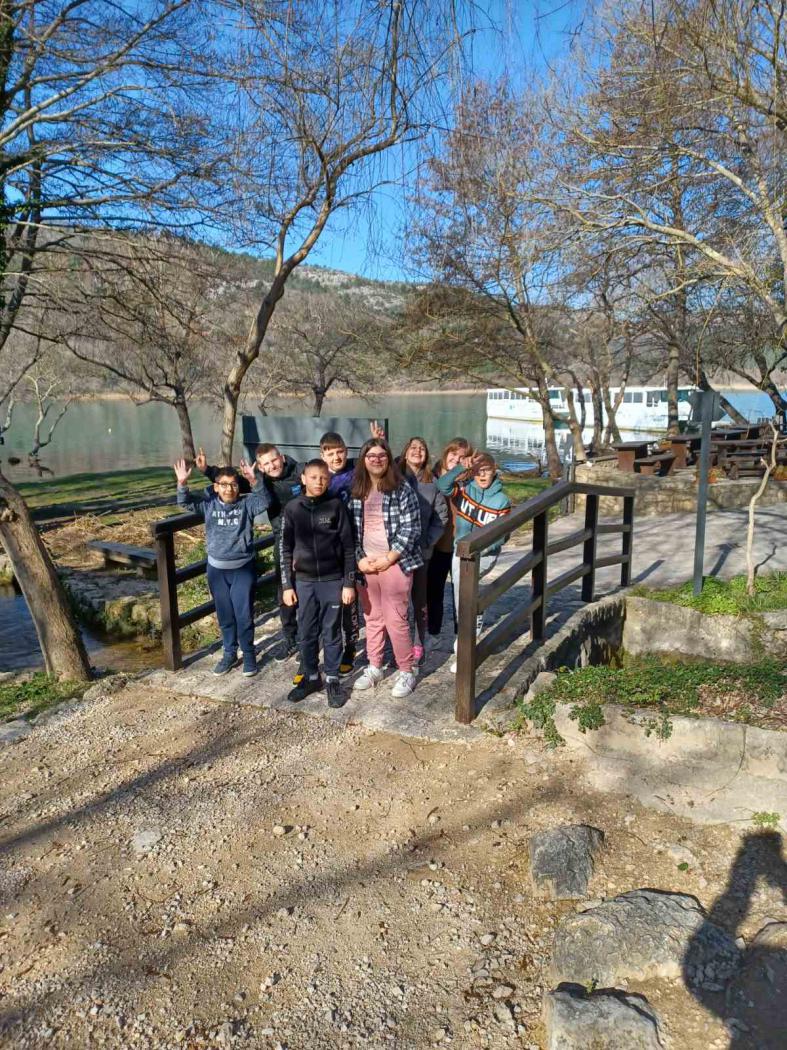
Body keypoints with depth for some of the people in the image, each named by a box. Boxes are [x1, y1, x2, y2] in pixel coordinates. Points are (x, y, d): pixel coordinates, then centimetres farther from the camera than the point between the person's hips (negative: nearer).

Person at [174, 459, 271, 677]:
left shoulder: (247, 504, -6)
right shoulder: (209, 505, 2)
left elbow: (265, 500, -20)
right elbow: (185, 503, -2)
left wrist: (256, 480, -35)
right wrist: (182, 484, -20)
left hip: (243, 568, -3)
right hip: (217, 569, 3)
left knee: (244, 615, 2)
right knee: (224, 615, 14)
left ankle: (249, 654, 20)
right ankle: (229, 653, 30)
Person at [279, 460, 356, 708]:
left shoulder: (336, 506, -5)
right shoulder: (292, 508, -1)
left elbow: (348, 547, -3)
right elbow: (285, 549, 3)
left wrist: (349, 583, -5)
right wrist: (287, 585, 0)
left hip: (333, 581, -2)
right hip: (304, 581, 2)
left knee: (331, 633, 9)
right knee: (306, 634, 12)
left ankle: (332, 680, 23)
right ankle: (311, 677, 29)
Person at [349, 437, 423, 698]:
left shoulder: (402, 489, -7)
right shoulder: (356, 491, 7)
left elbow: (411, 529, -11)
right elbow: (350, 529, 8)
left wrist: (388, 559, -14)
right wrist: (359, 559, -4)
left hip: (394, 563, -4)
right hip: (365, 565, 5)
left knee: (396, 620, -2)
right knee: (372, 618, 15)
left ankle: (406, 672, 14)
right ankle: (374, 668, 29)